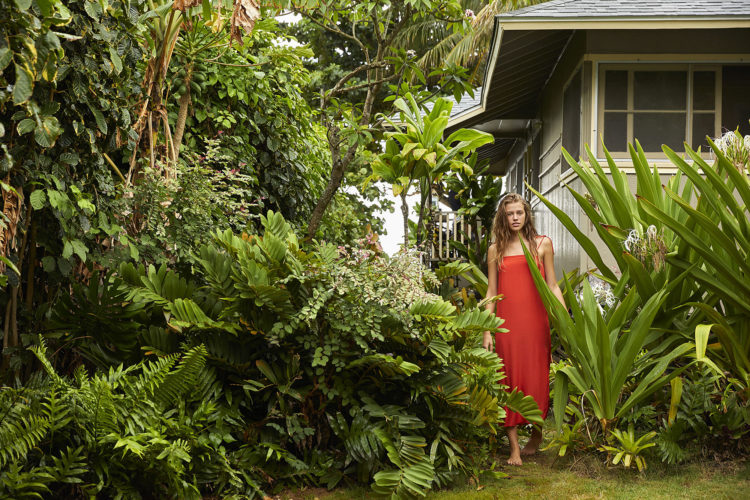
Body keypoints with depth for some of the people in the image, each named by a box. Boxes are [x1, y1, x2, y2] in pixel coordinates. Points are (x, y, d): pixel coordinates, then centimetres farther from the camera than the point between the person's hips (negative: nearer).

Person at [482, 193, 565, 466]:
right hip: (507, 322, 1)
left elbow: (552, 285, 8)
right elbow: (491, 292, 10)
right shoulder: (496, 249, 10)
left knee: (537, 377, 2)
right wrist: (487, 331, 4)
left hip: (535, 320, 0)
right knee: (510, 379, -2)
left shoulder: (542, 244, 8)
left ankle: (537, 434, 26)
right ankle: (514, 447, 2)